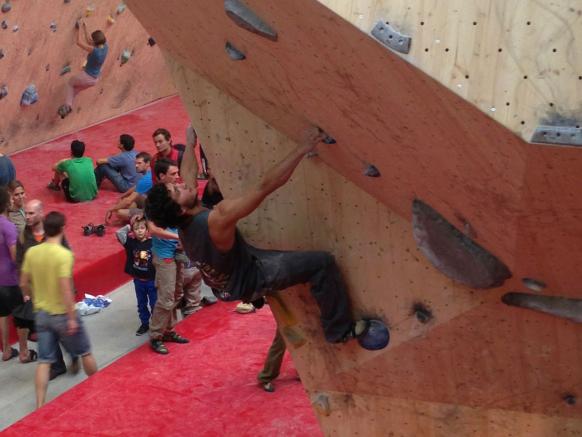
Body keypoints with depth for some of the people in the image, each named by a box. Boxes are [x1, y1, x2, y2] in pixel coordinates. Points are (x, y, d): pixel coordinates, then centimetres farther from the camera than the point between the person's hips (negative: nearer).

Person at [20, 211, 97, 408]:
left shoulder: (31, 252, -2)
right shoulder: (64, 254, -20)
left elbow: (24, 284, 5)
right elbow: (65, 289, -24)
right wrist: (72, 318, -19)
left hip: (41, 313, 5)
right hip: (63, 314, -5)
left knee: (44, 361, 10)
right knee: (85, 353, 16)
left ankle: (40, 406, 6)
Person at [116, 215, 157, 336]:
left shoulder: (152, 242, -14)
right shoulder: (131, 242, -7)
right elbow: (118, 233, -15)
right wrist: (128, 226, -10)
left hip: (152, 279, -3)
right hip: (138, 280, 3)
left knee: (154, 303, 9)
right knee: (141, 304, 17)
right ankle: (144, 324, 31)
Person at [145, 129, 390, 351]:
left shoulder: (184, 223, -14)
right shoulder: (217, 219, -38)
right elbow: (265, 186, -39)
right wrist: (303, 149, -35)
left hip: (227, 282, 9)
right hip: (251, 278, -9)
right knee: (322, 263, -15)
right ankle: (341, 330, -1)